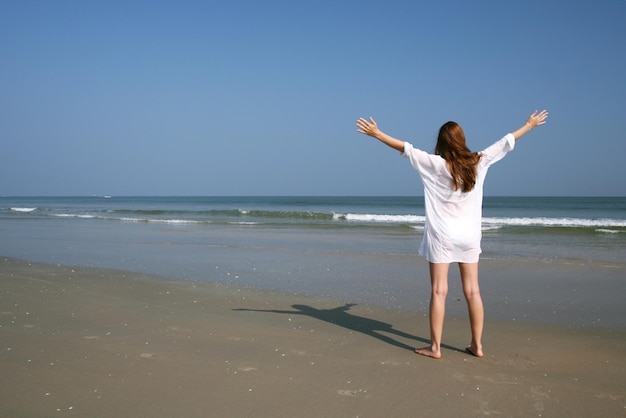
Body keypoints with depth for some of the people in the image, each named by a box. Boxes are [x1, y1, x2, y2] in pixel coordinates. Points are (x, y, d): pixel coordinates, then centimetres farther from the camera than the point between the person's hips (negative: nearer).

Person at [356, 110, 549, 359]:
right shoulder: (479, 162, 0)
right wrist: (530, 125, 27)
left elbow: (405, 148, -8)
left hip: (442, 235, -3)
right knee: (472, 291, 9)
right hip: (469, 235, 3)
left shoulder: (435, 164, -10)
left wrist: (376, 133, 0)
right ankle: (477, 345, 16)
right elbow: (506, 142, 13)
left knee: (439, 291, -1)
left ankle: (435, 347, 2)